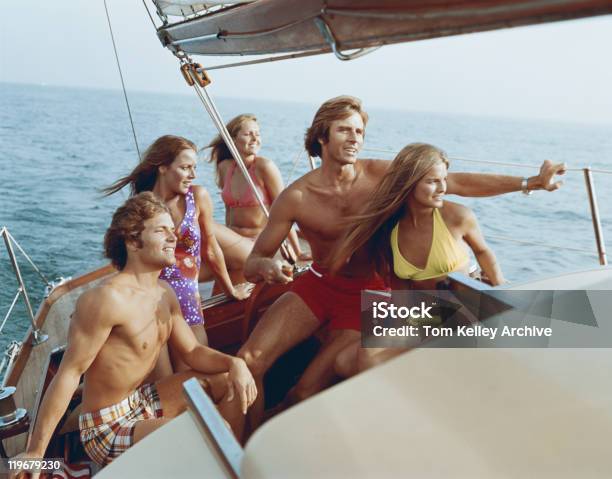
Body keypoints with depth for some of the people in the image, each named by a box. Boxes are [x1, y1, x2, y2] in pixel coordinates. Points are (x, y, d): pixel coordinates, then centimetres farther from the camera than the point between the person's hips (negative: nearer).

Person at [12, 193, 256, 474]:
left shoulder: (165, 294, 3)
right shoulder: (108, 298, -24)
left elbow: (193, 353, 6)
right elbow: (69, 374, -22)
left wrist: (233, 363, -15)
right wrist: (35, 453, -20)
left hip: (141, 403, 9)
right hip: (107, 428, -9)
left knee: (228, 381, 7)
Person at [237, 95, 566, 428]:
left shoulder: (379, 174, -11)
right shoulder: (296, 197, -12)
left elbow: (456, 183, -10)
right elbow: (252, 263, -10)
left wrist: (531, 183, -14)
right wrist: (266, 267, -36)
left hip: (366, 293, -1)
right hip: (315, 285, 1)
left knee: (306, 392, -12)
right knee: (248, 361, -16)